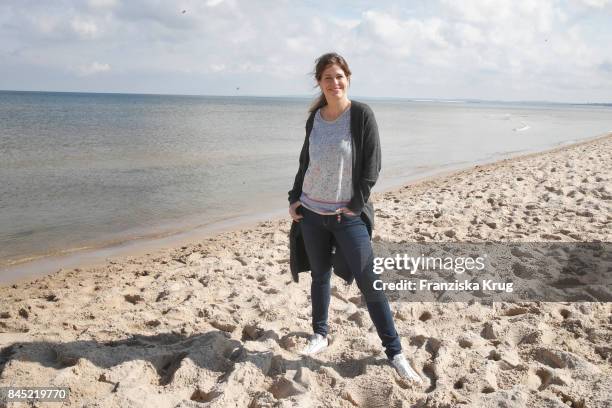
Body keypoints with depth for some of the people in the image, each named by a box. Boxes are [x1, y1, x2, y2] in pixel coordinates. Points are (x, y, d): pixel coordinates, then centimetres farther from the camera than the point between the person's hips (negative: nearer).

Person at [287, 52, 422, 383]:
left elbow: (372, 165, -8)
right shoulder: (314, 118, 6)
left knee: (369, 281, -4)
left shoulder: (362, 114, -7)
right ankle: (320, 334, 32)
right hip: (311, 212, 4)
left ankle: (394, 351, 7)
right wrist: (294, 198, 8)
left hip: (347, 214, -4)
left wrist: (356, 205, -13)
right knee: (319, 275, 13)